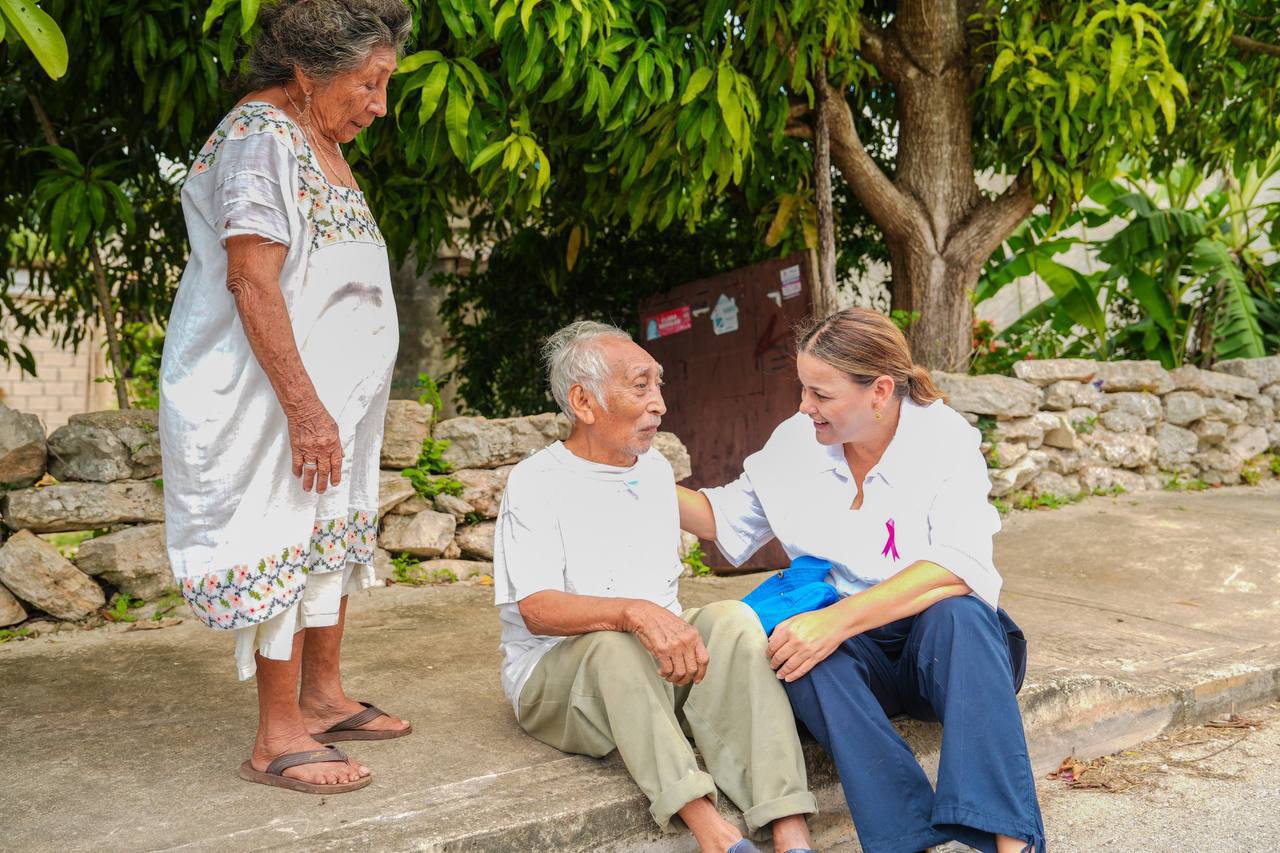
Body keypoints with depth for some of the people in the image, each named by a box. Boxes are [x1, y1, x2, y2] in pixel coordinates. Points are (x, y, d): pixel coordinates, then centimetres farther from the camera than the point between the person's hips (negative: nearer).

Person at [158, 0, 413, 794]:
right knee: (284, 546, -6)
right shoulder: (261, 138, -18)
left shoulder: (319, 140, 13)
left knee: (334, 534, 15)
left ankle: (324, 698, 27)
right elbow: (252, 283, -24)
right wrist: (305, 409, -26)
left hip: (331, 386, 10)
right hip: (275, 390, -10)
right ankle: (277, 740, 3)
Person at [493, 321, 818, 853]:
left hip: (662, 667, 5)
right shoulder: (537, 482, -6)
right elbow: (537, 609, -20)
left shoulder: (656, 470, 15)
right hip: (557, 671, -5)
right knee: (613, 647, -36)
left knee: (732, 619, -23)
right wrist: (634, 613, -36)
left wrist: (677, 632, -1)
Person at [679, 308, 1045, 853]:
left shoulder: (945, 438, -10)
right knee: (800, 648, -31)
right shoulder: (795, 441, 3)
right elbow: (727, 520, 19)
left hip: (936, 644, -2)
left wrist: (840, 619, -35)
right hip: (851, 653, 3)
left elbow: (958, 569, -25)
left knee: (956, 614, -36)